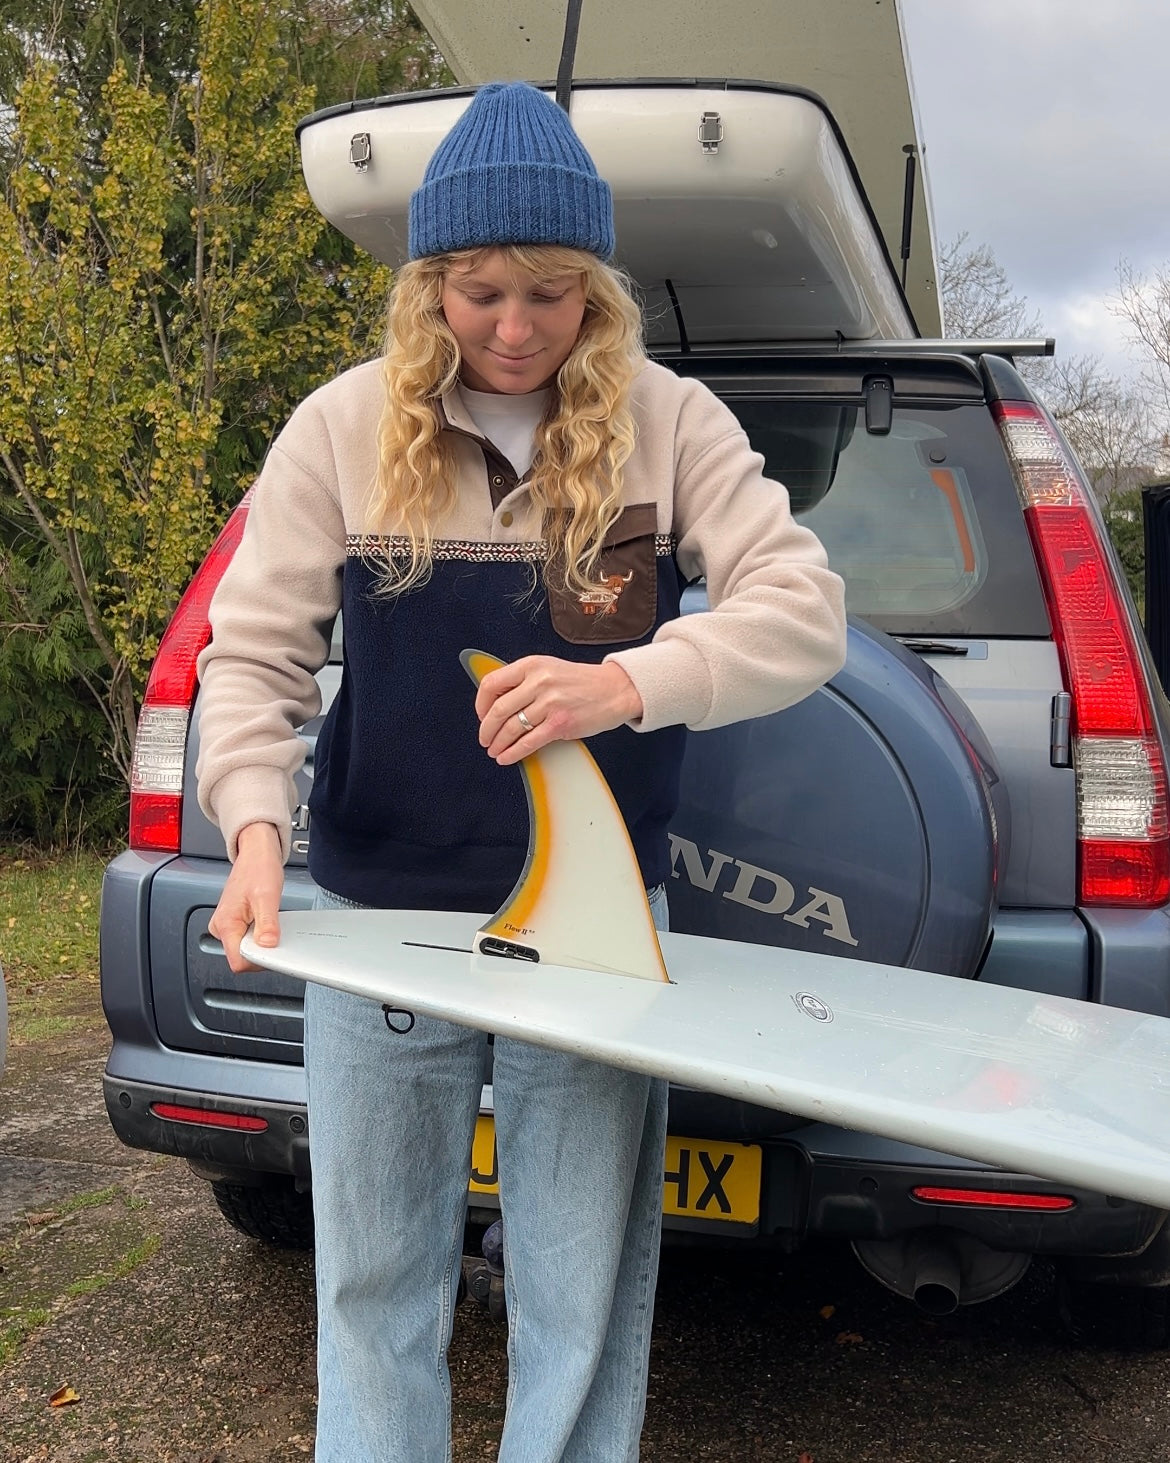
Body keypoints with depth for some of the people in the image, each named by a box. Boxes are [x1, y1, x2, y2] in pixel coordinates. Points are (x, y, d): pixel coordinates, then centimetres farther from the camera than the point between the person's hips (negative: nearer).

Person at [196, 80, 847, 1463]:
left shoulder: (667, 424, -5)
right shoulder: (344, 429, -4)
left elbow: (805, 609, -12)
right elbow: (252, 652, -3)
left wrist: (628, 684, -30)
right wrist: (256, 827, -20)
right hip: (377, 915, 1)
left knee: (583, 1296, 9)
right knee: (373, 1280, 15)